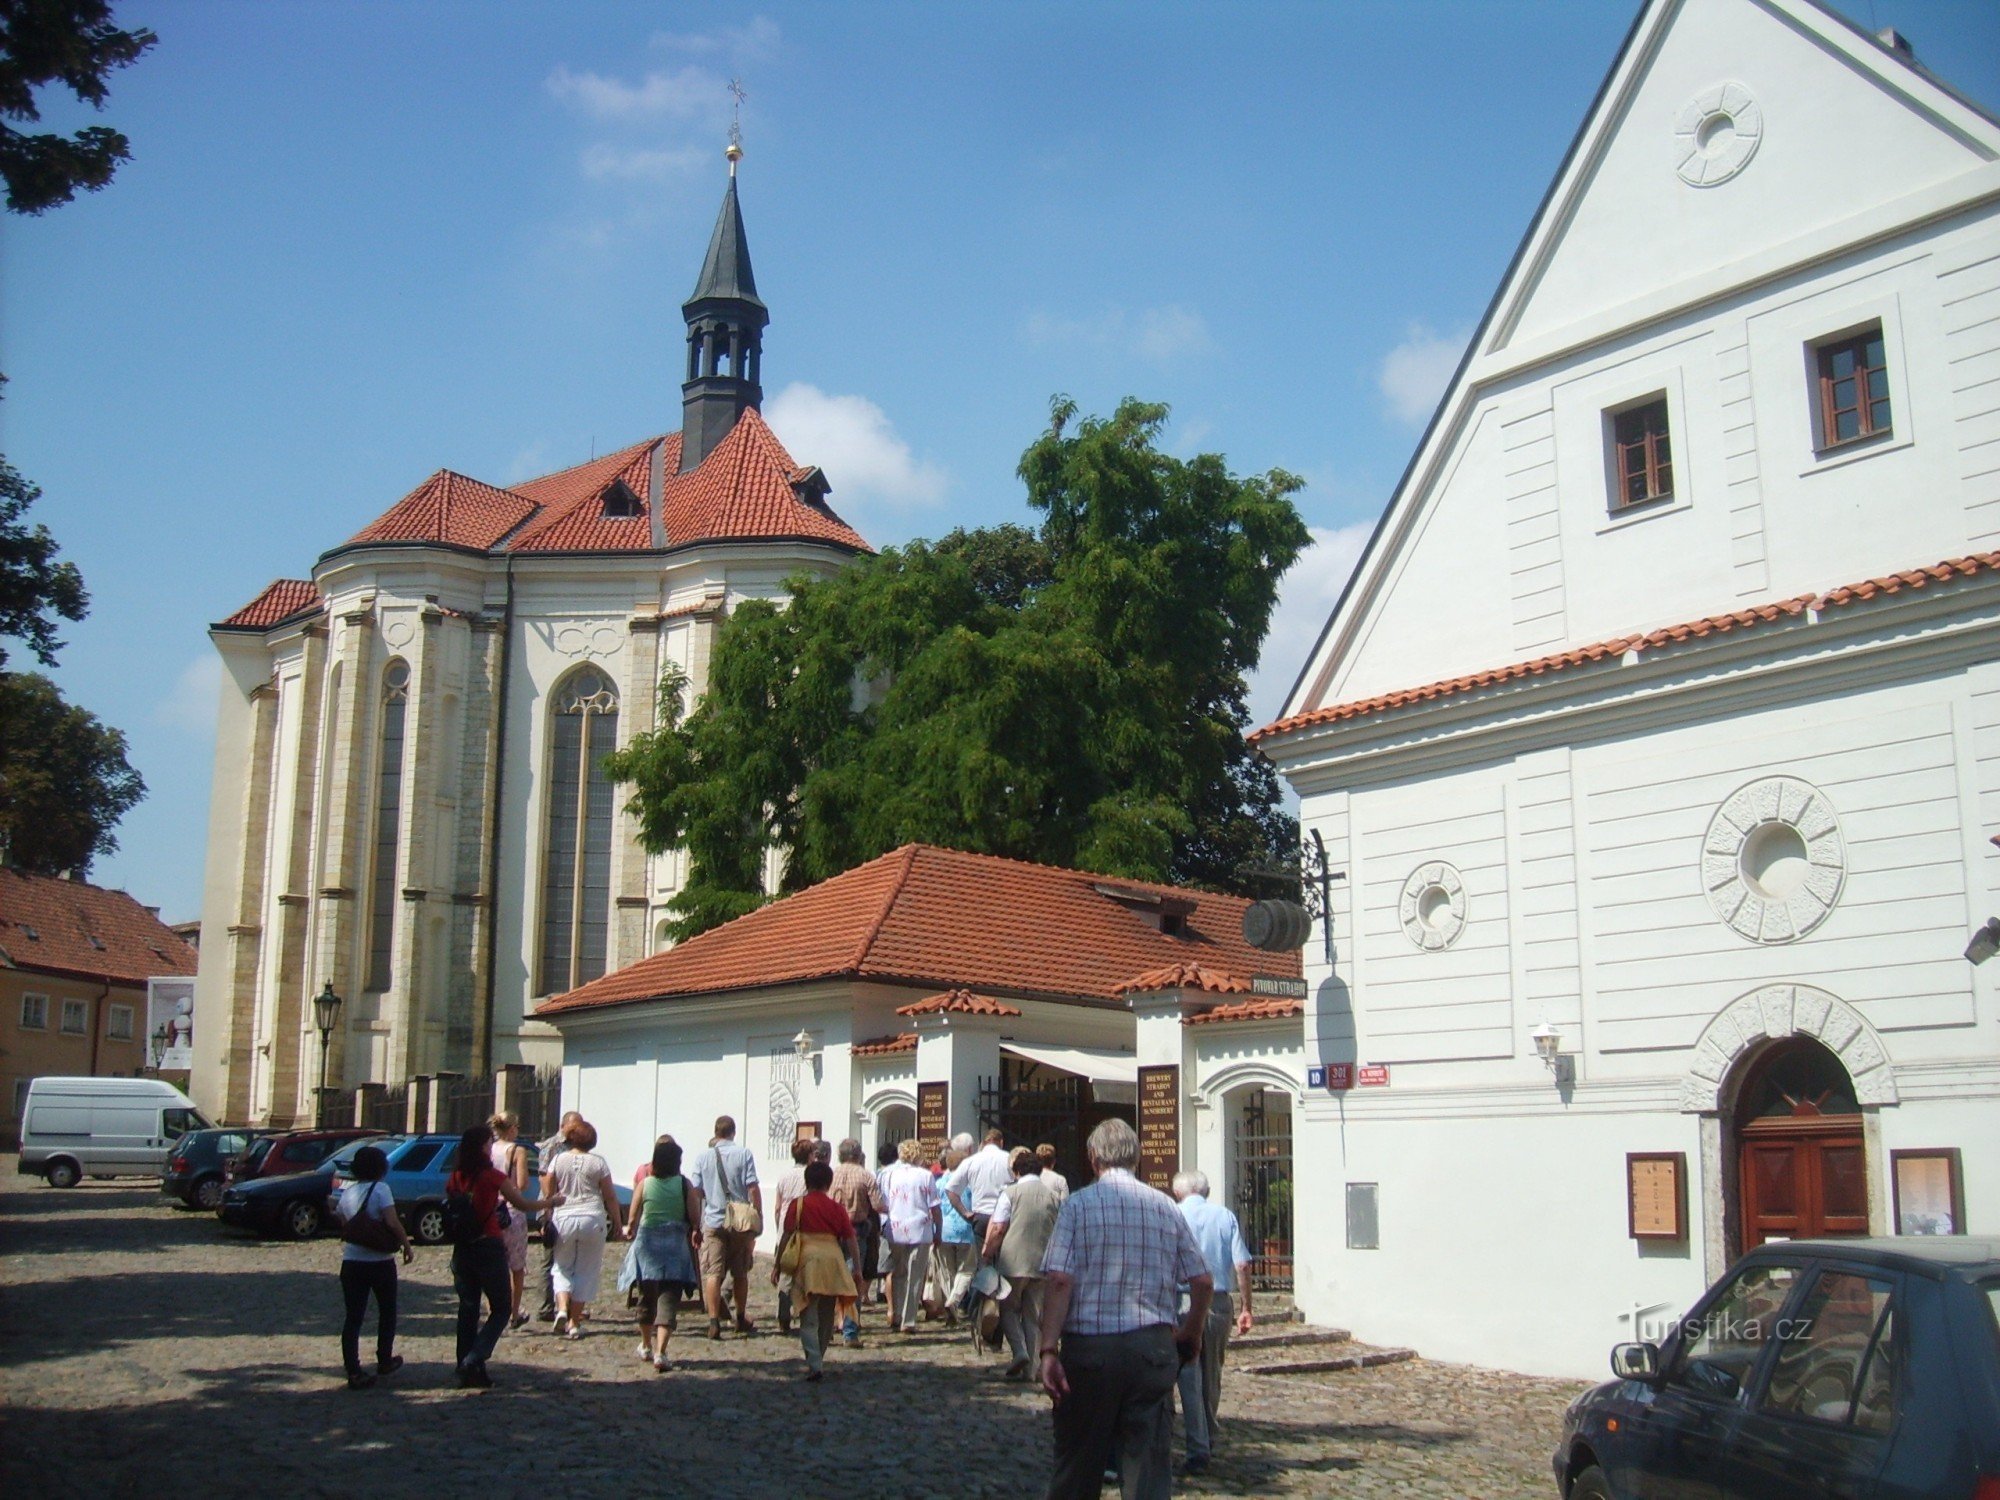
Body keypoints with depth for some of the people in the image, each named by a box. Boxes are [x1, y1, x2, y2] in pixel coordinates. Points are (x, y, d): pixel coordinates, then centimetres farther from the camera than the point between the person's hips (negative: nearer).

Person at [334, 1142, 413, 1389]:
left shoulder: (347, 1191, 6)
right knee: (387, 1312, 17)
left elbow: (344, 1224, 16)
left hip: (351, 1261, 4)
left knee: (353, 1317, 3)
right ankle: (385, 1360, 26)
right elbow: (392, 1222, -19)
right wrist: (406, 1244, -7)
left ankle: (354, 1372, -4)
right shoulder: (380, 1189, -11)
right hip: (380, 1261, -4)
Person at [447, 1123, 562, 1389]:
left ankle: (467, 1371, 11)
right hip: (489, 1248, -5)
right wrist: (549, 1203, 15)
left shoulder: (455, 1178, 2)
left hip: (462, 1250, 5)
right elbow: (523, 1205, -2)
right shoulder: (491, 1176, -11)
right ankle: (473, 1361, -9)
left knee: (468, 1310, 12)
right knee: (500, 1310, 6)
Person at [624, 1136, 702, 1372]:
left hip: (647, 1245, 2)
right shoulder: (685, 1185, -7)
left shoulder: (644, 1183, -5)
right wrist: (693, 1231, 14)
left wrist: (629, 1230, 21)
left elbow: (633, 1218, -1)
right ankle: (659, 1352, -14)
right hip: (675, 1246, -2)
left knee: (647, 1297, 18)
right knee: (669, 1300, -1)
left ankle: (646, 1346, 36)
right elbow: (695, 1218, -8)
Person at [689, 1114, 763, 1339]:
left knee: (713, 1274, -1)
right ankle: (741, 1319, 25)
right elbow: (753, 1188, -7)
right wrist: (759, 1217, 0)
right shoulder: (744, 1154, -2)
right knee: (740, 1273, 14)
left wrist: (695, 1226, 17)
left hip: (713, 1222, 0)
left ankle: (714, 1322, -12)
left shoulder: (702, 1157, 3)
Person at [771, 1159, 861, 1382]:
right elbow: (850, 1240, 5)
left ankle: (814, 1364, -16)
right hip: (833, 1260, 3)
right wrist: (857, 1267, 11)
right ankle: (818, 1361, 27)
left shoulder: (798, 1205, 1)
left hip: (807, 1258, -3)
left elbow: (786, 1236, -2)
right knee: (826, 1317, 17)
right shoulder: (837, 1209, 8)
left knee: (808, 1318, -2)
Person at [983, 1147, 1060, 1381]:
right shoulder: (1053, 1196, 6)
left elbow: (997, 1229, -9)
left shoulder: (1011, 1192, -5)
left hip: (1013, 1262, -4)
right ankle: (1028, 1368, 11)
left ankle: (1019, 1350, -11)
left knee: (1008, 1309, 10)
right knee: (1033, 1315, 11)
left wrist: (986, 1253, 2)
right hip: (1042, 1264, 4)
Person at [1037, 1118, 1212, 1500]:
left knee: (1077, 1467, 12)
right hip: (1154, 1346, 2)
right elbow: (1203, 1282, 8)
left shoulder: (1079, 1204, -2)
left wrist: (1049, 1350, -13)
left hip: (1090, 1345, -2)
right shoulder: (1166, 1206, 7)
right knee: (1149, 1468, 5)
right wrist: (1191, 1334, 24)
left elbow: (1059, 1280, -13)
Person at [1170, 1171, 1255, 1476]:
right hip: (1220, 1302, 3)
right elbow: (1242, 1265, -1)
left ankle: (1199, 1449, -5)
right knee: (1212, 1376, 18)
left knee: (1189, 1377, 0)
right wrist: (1246, 1309, 4)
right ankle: (1209, 1439, 31)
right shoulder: (1225, 1216, 5)